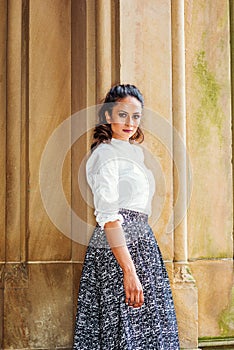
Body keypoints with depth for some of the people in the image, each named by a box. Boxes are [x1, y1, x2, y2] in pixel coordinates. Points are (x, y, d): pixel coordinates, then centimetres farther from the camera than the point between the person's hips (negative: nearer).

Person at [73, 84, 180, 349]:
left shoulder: (133, 151, 18)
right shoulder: (106, 154, -10)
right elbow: (108, 217, -20)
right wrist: (129, 270, -26)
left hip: (140, 240, 9)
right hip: (118, 248, -9)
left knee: (145, 328, 10)